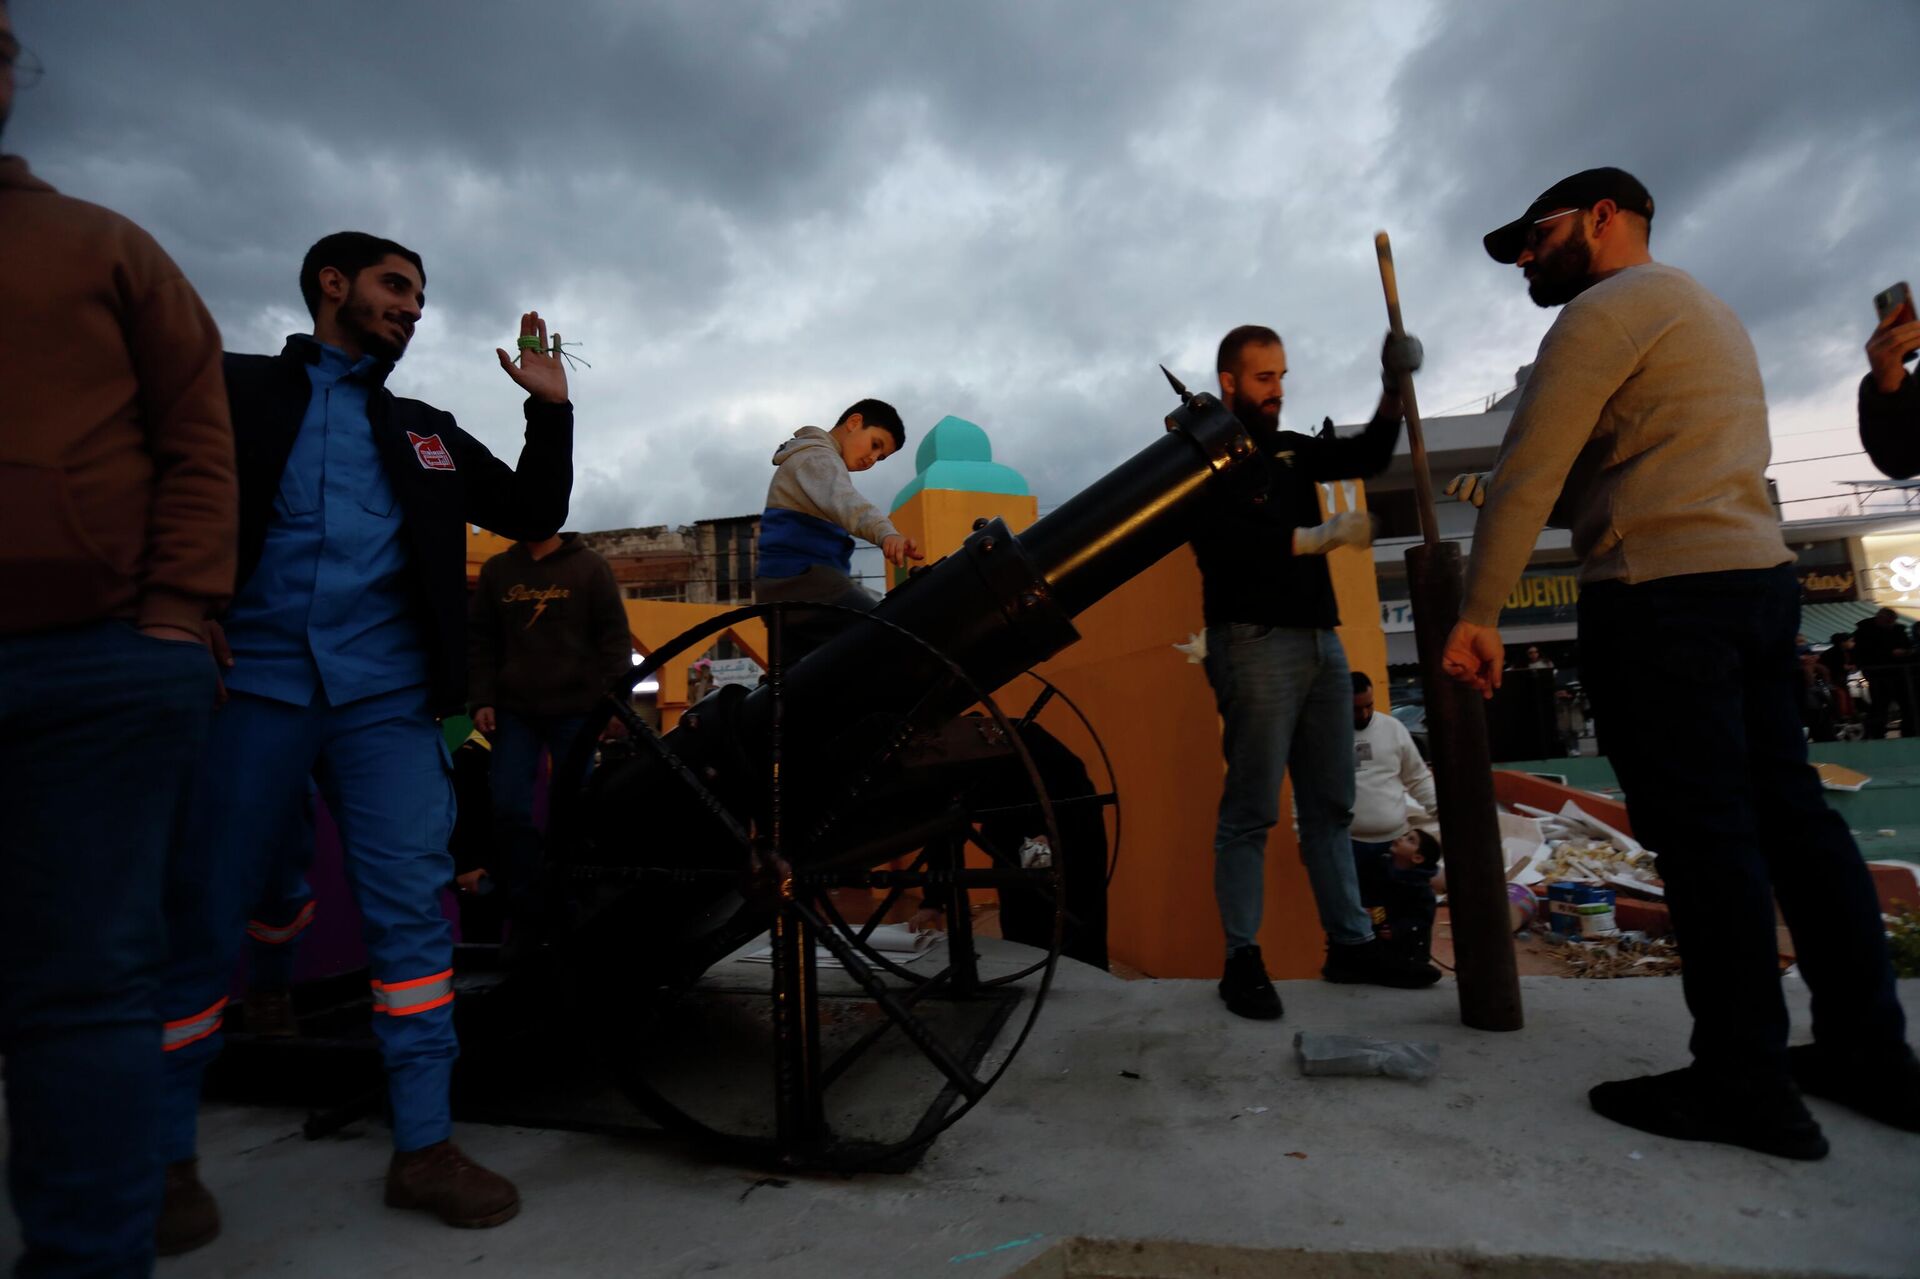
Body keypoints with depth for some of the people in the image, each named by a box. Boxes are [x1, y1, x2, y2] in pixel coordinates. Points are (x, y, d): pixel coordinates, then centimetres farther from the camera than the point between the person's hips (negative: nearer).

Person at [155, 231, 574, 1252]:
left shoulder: (428, 432, 20)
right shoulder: (234, 388, 13)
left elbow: (531, 516, 17)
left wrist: (550, 406, 8)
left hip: (386, 696, 2)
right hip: (248, 685, -2)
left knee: (413, 914, -2)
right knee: (197, 918, 4)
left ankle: (424, 1146, 7)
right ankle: (165, 1155, 22)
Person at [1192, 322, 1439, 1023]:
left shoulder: (1288, 449, 20)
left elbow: (1367, 457, 16)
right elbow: (1226, 543, -16)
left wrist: (1393, 392, 1)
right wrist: (1322, 536, -21)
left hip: (1320, 641, 8)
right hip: (1255, 644, -8)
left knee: (1330, 805, 10)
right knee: (1251, 811, -6)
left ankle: (1350, 943, 19)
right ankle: (1242, 960, 1)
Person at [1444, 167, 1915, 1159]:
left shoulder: (1607, 308, -5)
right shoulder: (1706, 310, 27)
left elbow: (1527, 476, -14)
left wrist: (1478, 615, -13)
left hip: (1663, 593, -10)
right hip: (1760, 570, 10)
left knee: (1700, 830, -6)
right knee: (1788, 814, 12)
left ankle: (1743, 1083, 1)